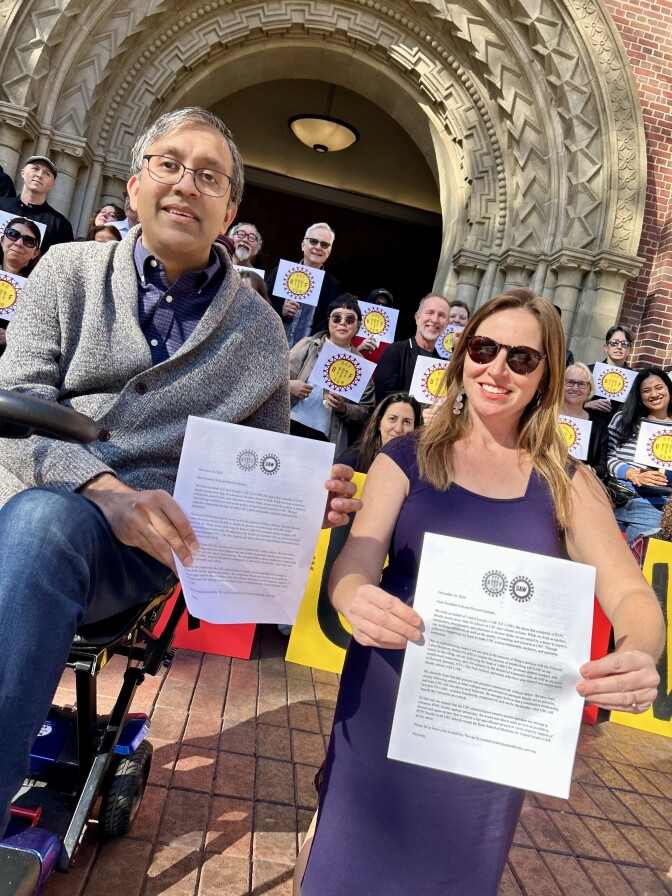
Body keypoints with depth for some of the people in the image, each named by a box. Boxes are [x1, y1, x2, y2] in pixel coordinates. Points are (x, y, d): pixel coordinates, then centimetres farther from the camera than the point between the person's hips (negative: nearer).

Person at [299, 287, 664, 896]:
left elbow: (630, 593, -8)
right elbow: (355, 561, -13)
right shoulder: (407, 457, -5)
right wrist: (358, 598, -37)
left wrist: (639, 655, -32)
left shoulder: (569, 483, -2)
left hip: (497, 719, 1)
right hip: (389, 699, -1)